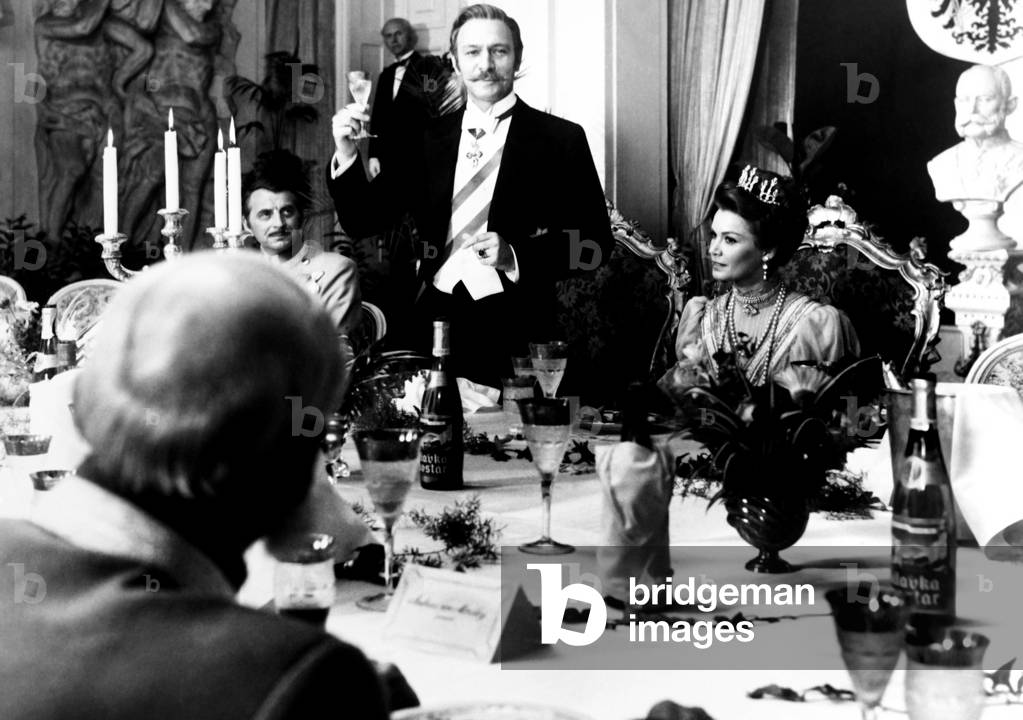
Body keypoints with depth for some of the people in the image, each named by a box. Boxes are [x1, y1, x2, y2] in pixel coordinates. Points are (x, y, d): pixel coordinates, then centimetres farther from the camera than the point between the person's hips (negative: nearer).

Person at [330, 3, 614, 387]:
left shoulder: (560, 139, 0)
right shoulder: (429, 138, 9)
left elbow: (595, 243, -1)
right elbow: (362, 223, 8)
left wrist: (515, 256, -15)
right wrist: (346, 154, -9)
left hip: (514, 331, -2)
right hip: (433, 322, 3)